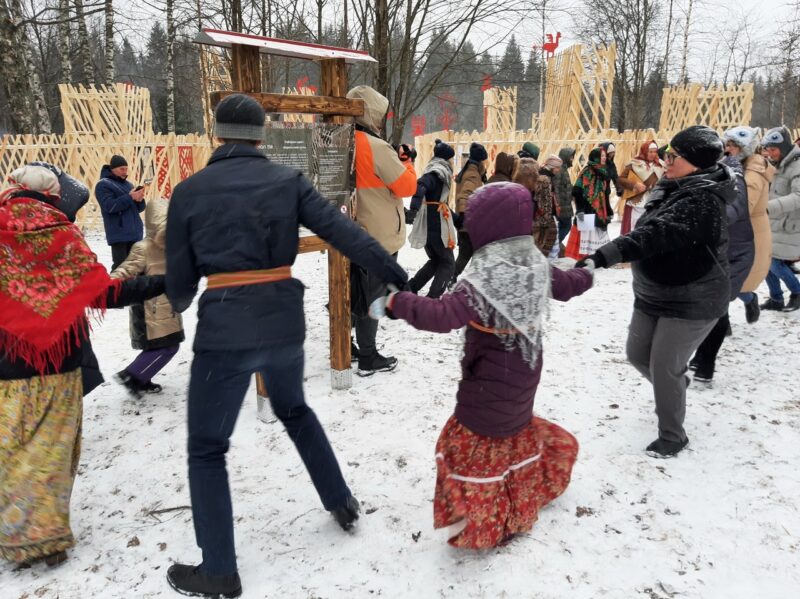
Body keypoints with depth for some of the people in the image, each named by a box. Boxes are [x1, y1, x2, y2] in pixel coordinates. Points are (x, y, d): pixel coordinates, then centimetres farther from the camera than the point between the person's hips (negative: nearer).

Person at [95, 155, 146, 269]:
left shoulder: (128, 184, 18)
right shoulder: (103, 185, -3)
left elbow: (139, 208, 18)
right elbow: (109, 206, -17)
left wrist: (140, 200, -5)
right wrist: (130, 197, -17)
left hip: (135, 232, 7)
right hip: (119, 234, -7)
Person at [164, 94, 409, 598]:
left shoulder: (189, 191, -1)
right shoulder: (288, 181, 3)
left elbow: (180, 278, 5)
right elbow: (344, 232, -6)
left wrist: (180, 303, 27)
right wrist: (397, 276, -3)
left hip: (225, 328, -3)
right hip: (285, 320, 4)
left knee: (206, 449, 13)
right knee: (294, 409, 31)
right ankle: (342, 503, 39)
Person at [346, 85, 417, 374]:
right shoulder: (377, 148, -20)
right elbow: (406, 187, -16)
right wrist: (406, 161, 0)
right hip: (379, 237, -7)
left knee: (355, 291, 19)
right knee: (370, 297, 1)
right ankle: (368, 358, 11)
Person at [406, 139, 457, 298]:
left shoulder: (435, 171, 18)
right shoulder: (438, 171, -11)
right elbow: (420, 186, -30)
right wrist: (414, 209, -43)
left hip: (427, 225, 9)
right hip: (437, 225, -9)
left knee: (435, 260, 22)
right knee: (448, 263, 3)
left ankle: (409, 288, 16)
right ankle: (432, 298, -6)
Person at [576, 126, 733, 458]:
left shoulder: (702, 200, -25)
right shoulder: (674, 189, 5)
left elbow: (658, 235, -40)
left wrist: (604, 255, -50)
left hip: (692, 301, -9)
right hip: (653, 294, 9)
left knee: (664, 367, -3)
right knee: (637, 355, 17)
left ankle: (672, 436, 19)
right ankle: (675, 387, 48)